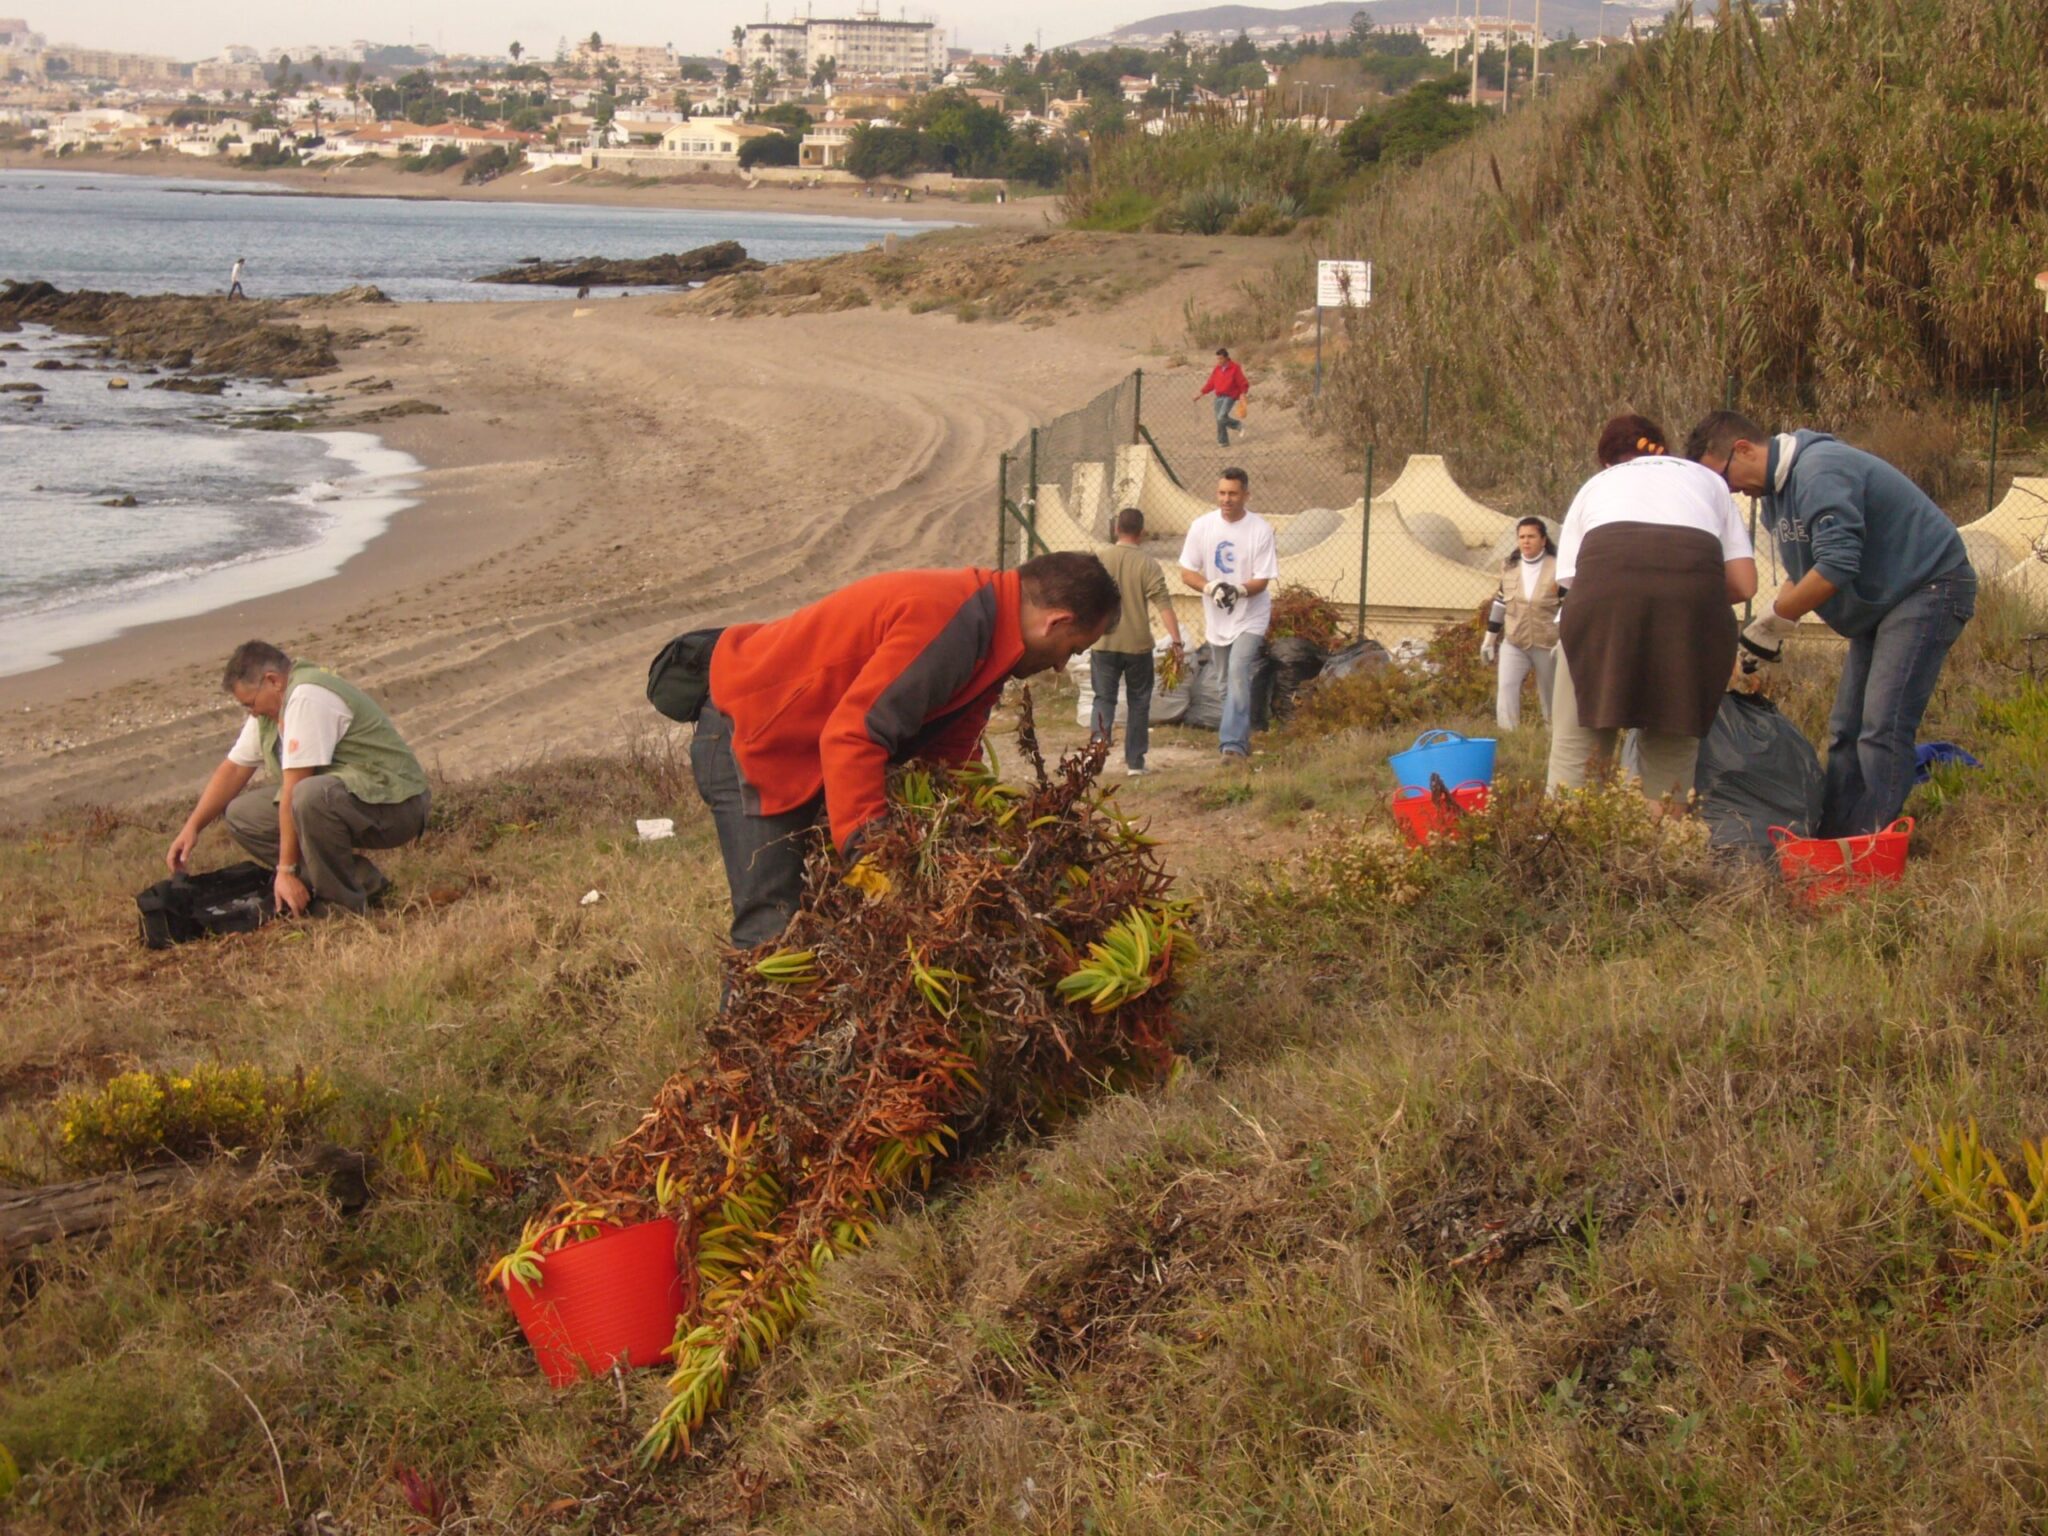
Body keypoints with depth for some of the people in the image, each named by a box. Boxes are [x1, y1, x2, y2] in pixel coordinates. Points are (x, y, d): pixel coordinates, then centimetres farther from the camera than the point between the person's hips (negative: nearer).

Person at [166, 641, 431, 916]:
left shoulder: (306, 697, -21)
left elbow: (293, 790, -22)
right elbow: (233, 770, 17)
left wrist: (286, 870, -21)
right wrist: (192, 827, 8)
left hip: (393, 803, -10)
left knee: (310, 796, -38)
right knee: (241, 814, 5)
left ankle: (346, 901, -17)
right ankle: (358, 877, -1)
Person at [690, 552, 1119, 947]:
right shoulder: (950, 620, -28)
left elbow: (951, 751, 7)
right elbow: (852, 736, -34)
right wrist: (867, 845, -36)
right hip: (749, 737, -11)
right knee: (771, 929, -15)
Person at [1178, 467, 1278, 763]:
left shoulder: (1261, 530, -11)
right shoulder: (1201, 526, -2)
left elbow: (1262, 580, -12)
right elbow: (1187, 572, -1)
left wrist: (1239, 590, -33)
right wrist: (1211, 587, -21)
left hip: (1250, 618, -4)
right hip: (1216, 618, 4)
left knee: (1238, 675, -20)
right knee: (1228, 683, 14)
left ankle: (1234, 744, -25)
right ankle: (1242, 741, 30)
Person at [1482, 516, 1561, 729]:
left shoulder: (1557, 568, -8)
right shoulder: (1511, 568, 6)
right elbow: (1500, 605, 14)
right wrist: (1489, 639, 15)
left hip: (1547, 644, -3)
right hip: (1513, 643, 3)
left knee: (1551, 696, 8)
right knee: (1506, 688, -14)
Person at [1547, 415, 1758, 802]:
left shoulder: (1595, 485, 34)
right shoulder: (1708, 480, 34)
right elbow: (1743, 584, 21)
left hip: (1605, 584, 0)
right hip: (1695, 588, 1)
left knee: (1578, 740, 7)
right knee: (1672, 746, 13)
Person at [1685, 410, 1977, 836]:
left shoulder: (1819, 472, -25)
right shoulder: (1777, 488, 8)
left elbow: (1836, 567, -32)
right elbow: (1802, 574, 12)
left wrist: (1772, 618, -21)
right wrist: (1769, 629, -3)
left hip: (1928, 589, -11)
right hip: (1881, 602, 11)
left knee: (1882, 729, -16)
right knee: (1846, 729, 8)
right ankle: (1833, 839, 10)